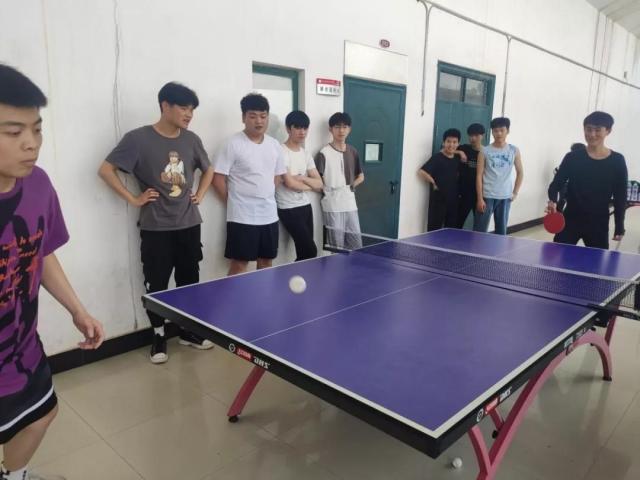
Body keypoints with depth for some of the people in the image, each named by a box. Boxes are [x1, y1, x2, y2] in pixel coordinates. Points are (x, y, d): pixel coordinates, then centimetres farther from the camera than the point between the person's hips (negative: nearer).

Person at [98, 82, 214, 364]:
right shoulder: (138, 139, -10)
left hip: (189, 224, 4)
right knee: (156, 284, 5)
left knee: (190, 279, 12)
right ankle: (158, 336, 22)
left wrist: (200, 194, 8)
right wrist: (133, 199, -10)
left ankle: (188, 331, 28)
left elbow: (208, 170, 21)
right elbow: (106, 170, -7)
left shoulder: (192, 140, 4)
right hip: (156, 228, -4)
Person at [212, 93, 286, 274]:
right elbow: (218, 179, -10)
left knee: (266, 263, 14)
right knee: (239, 265, 0)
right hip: (242, 217, -5)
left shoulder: (274, 145, 8)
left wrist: (265, 197, 9)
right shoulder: (233, 144, -9)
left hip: (269, 215, 6)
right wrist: (235, 202, -2)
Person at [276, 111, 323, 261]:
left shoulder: (306, 154, 12)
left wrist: (302, 178, -12)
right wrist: (309, 186, -2)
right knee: (311, 251, -9)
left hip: (306, 206, 8)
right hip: (289, 209, -7)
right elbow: (290, 183, -19)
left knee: (304, 252, 9)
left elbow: (319, 184, 6)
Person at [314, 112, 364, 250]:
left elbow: (361, 176, 19)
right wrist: (328, 192, -14)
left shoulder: (353, 152, 10)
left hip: (351, 205, 6)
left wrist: (352, 185, 5)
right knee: (337, 249, 1)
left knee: (357, 246, 10)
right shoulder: (324, 153, -8)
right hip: (333, 207, -5)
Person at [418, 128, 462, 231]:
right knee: (434, 229, -2)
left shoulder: (458, 158, 10)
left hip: (453, 200, 7)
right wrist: (434, 183, -10)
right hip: (438, 200, -7)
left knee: (452, 230, 12)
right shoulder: (437, 158, -10)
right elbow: (421, 172, -17)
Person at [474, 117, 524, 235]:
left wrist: (515, 193, 4)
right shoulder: (485, 151, -2)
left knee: (501, 230, 9)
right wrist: (479, 198, -9)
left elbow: (520, 172, 13)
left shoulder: (514, 151, 5)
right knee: (480, 230, -2)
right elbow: (479, 176, -3)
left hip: (505, 197, 2)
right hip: (487, 196, -2)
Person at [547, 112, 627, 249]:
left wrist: (619, 226, 0)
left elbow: (620, 197, 2)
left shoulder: (617, 161, -1)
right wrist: (552, 201, -26)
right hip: (570, 220, 0)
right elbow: (557, 183, -4)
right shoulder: (573, 157, -2)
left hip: (599, 223, 1)